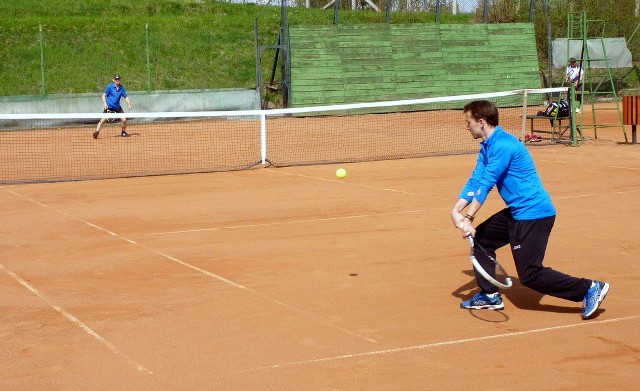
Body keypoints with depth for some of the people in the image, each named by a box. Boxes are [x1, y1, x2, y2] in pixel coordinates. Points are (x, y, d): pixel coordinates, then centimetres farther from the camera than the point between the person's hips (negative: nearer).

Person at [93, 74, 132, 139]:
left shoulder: (122, 88, 2)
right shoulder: (110, 86, -9)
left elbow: (125, 97, 10)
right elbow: (104, 95, -6)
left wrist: (129, 104, -3)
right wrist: (104, 103, -19)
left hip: (117, 107, 4)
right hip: (109, 106, -4)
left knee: (124, 119, -4)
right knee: (103, 119, -15)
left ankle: (123, 132, 18)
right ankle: (97, 132, -13)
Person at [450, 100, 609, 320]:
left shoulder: (502, 146, -20)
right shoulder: (487, 146, 11)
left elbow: (486, 184, -22)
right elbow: (475, 181, 6)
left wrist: (469, 218, -22)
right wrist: (456, 210, -7)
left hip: (534, 213, -10)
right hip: (517, 212, 10)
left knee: (529, 275, -10)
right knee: (480, 239, 16)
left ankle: (589, 289, -4)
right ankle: (489, 295, 24)